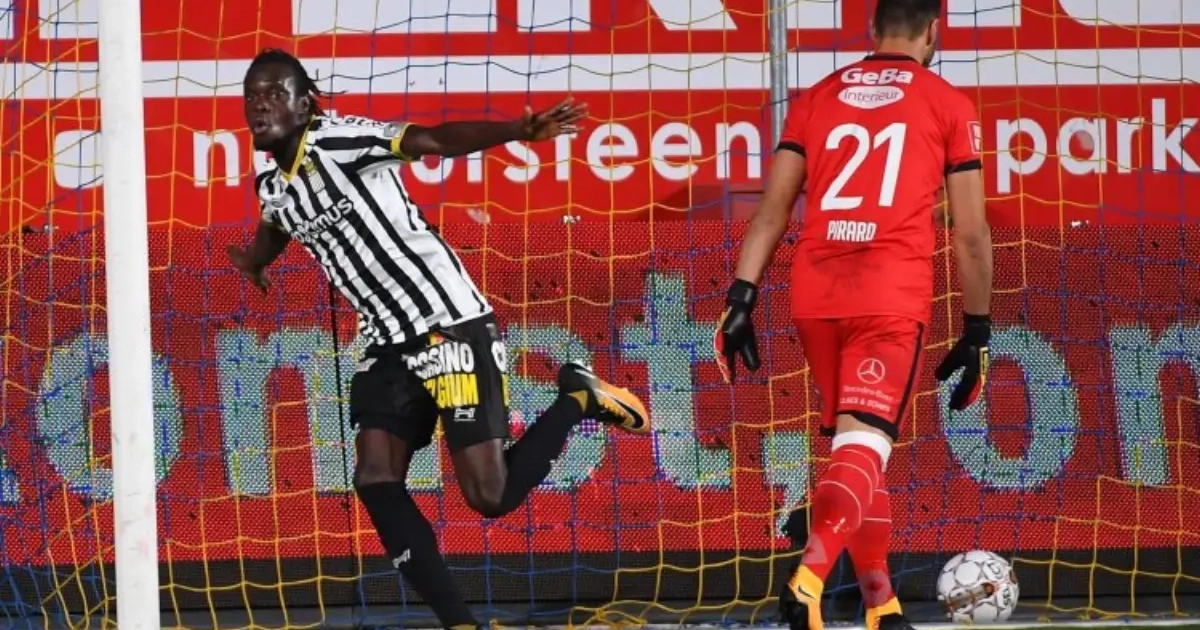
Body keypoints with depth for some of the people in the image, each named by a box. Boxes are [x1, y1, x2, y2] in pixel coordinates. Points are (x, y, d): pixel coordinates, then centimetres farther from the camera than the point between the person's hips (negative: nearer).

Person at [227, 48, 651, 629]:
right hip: (388, 342, 8)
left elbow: (436, 139, -29)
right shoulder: (271, 186, 10)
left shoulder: (336, 140, -14)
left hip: (448, 324, -8)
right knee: (375, 482, -7)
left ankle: (577, 399, 16)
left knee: (490, 496, -9)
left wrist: (519, 131, -45)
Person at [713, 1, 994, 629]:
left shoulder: (816, 98, 16)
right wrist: (976, 333, 13)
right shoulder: (947, 105, 8)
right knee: (864, 449, -12)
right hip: (892, 295, -4)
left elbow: (772, 210, 10)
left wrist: (741, 298, 9)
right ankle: (809, 577, -36)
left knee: (858, 446, 19)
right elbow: (970, 234, 7)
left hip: (815, 295, 4)